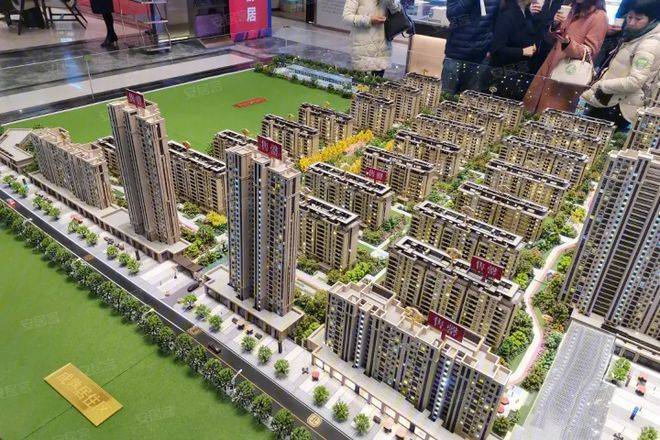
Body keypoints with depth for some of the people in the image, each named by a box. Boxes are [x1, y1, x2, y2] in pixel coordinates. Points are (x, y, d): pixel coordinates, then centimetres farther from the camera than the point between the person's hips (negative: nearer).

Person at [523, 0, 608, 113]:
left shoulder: (599, 16, -11)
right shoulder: (574, 10, 11)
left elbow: (590, 51, -13)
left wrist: (568, 43, -30)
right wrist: (555, 24, -5)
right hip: (552, 64, 7)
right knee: (535, 104, 8)